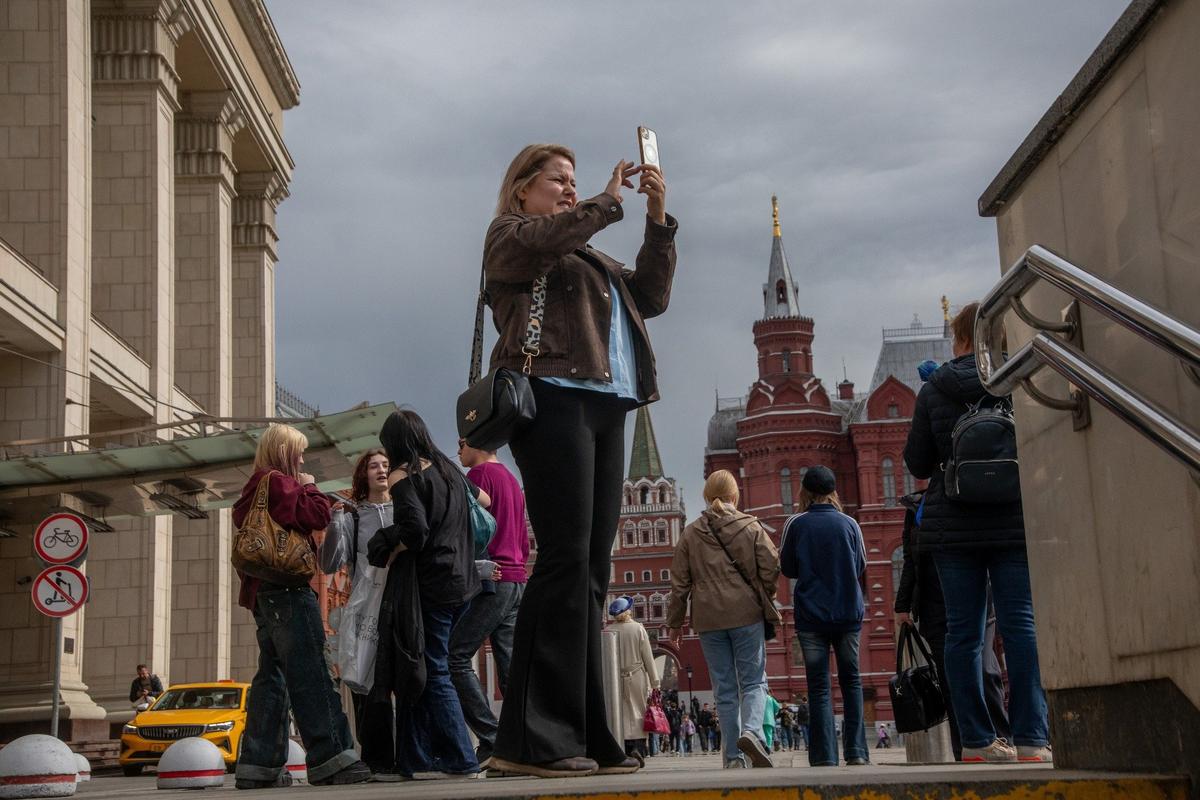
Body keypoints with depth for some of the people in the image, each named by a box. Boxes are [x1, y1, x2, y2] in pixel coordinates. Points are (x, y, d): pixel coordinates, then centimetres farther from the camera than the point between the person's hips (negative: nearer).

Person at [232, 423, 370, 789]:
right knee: (310, 675, -15)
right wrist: (310, 487, 1)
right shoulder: (278, 482, -8)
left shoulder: (257, 489, 23)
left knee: (273, 676, 9)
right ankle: (331, 758, -20)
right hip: (287, 589, -10)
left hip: (265, 593, 10)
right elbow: (317, 516, -16)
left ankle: (258, 765, 7)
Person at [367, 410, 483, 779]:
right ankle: (417, 759, 11)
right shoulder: (449, 470, 14)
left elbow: (414, 531, -21)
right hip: (463, 584, 8)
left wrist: (386, 552, -4)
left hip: (429, 585, -7)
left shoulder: (404, 476, -8)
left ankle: (461, 760, -7)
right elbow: (484, 499, 32)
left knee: (433, 673, -3)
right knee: (427, 667, 11)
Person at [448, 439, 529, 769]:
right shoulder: (512, 481, 22)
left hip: (490, 580, -9)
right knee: (511, 665, 5)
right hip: (517, 581, 9)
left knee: (455, 656, -10)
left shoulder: (479, 474, -5)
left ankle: (491, 742, -16)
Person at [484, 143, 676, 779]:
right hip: (553, 398, -8)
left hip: (604, 409, 8)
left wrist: (658, 220, 13)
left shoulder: (589, 257, 31)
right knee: (565, 560, -15)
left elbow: (650, 297, 22)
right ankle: (534, 739, -16)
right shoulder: (510, 235, 10)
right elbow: (548, 236, -13)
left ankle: (586, 736, 2)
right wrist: (610, 201, -1)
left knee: (591, 570, 2)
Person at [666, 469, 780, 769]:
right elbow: (771, 566, -1)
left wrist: (674, 622, 13)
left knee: (725, 689, 6)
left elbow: (679, 582, 7)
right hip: (747, 614, -2)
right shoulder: (751, 527, 3)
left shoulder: (690, 534, 7)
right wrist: (763, 598, 16)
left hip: (709, 618, 2)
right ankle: (752, 730, -24)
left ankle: (733, 756, 3)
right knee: (754, 680, 3)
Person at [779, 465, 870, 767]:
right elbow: (861, 568, 8)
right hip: (848, 613, 1)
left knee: (819, 687, 2)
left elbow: (787, 569, 4)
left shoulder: (796, 524, -4)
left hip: (810, 615, -1)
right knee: (851, 681, 12)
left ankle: (825, 758, -4)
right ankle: (856, 753, 4)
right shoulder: (848, 524, -1)